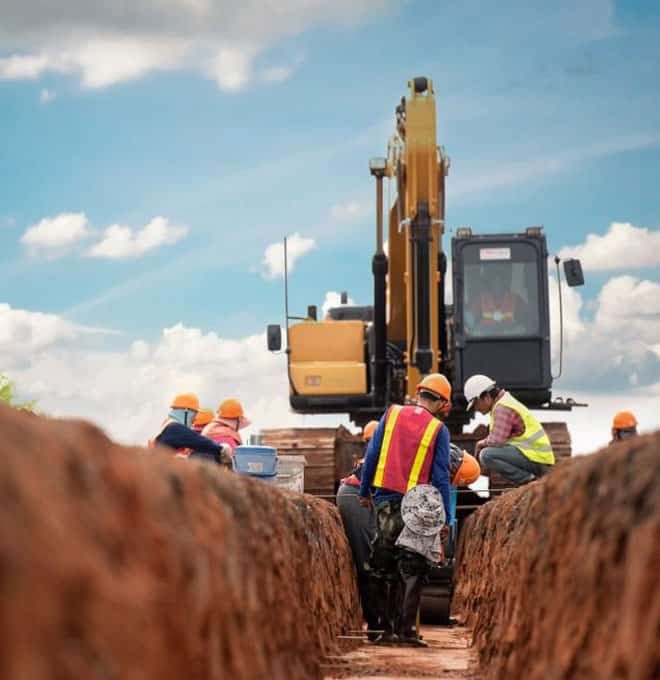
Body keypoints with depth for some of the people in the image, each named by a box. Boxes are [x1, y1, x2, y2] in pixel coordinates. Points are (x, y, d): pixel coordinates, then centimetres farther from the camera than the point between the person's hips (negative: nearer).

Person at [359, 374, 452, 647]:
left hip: (385, 502, 3)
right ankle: (406, 629, -4)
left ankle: (387, 628, 11)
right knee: (412, 570, 2)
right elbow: (440, 478, -4)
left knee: (382, 567, 10)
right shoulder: (438, 429, -3)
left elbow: (371, 455, 5)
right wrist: (445, 518, 0)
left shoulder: (391, 415, 5)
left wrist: (365, 492, 15)